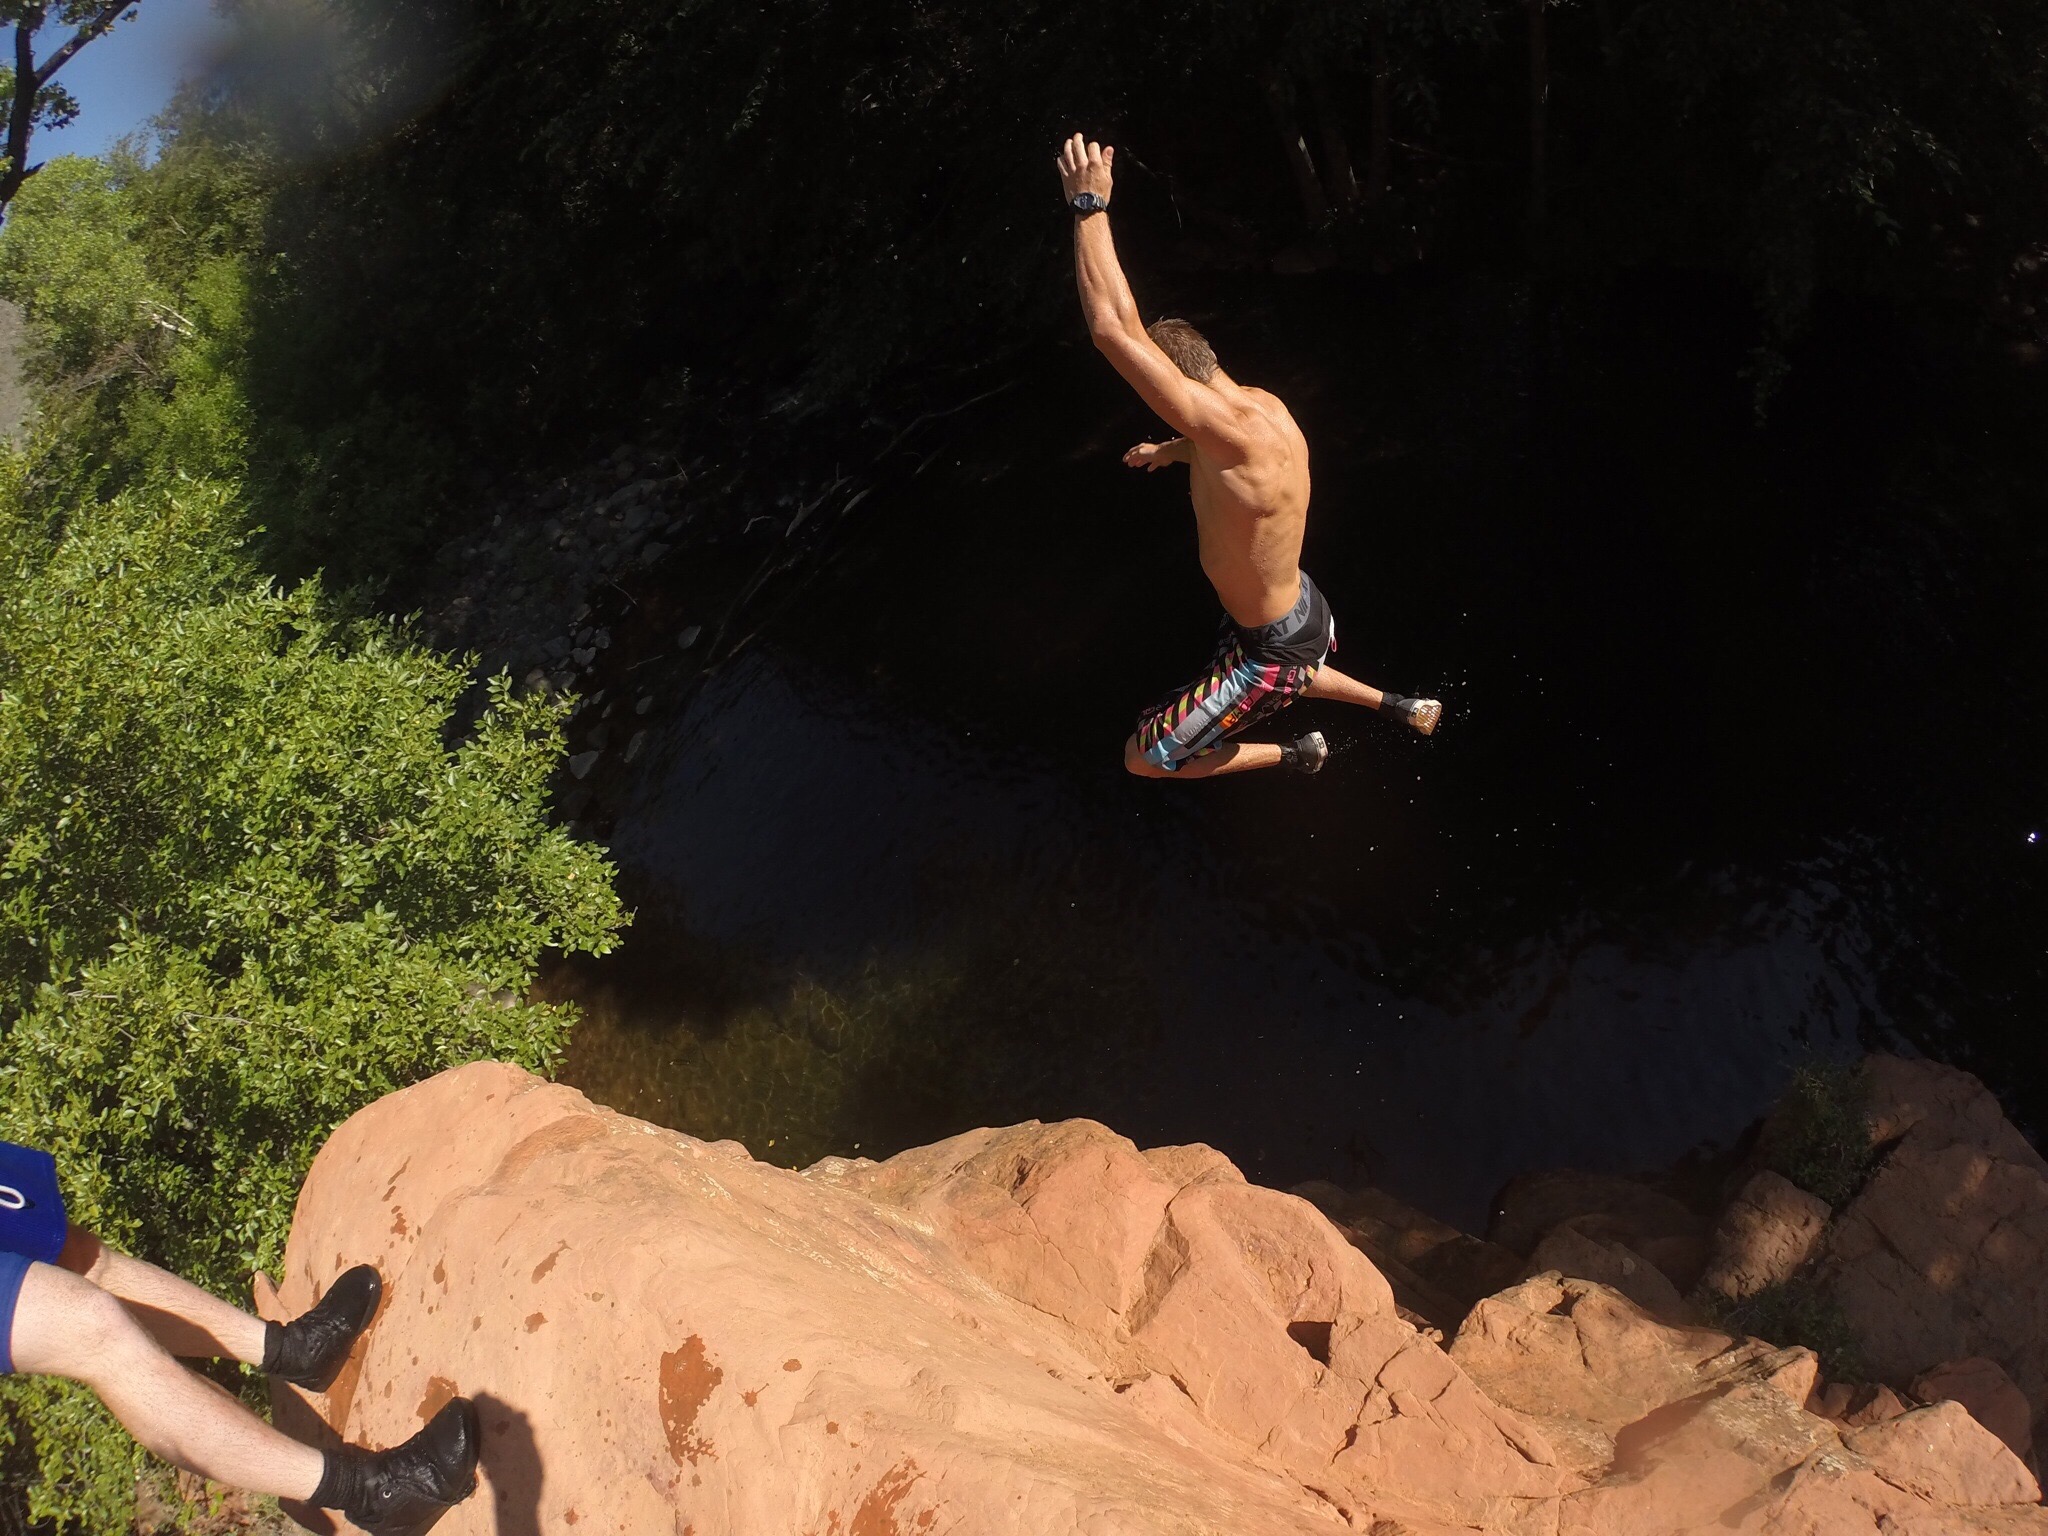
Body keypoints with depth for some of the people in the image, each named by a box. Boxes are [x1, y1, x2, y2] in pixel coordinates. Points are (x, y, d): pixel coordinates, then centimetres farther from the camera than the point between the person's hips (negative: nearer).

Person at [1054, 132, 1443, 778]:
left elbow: (1113, 329, -42)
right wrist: (1172, 451, 24)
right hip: (1300, 608, 10)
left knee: (1142, 758, 1)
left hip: (1271, 650, -10)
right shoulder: (1264, 403, -6)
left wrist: (1090, 204, -34)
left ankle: (1294, 753, 16)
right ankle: (1402, 708, 48)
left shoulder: (1231, 429, -36)